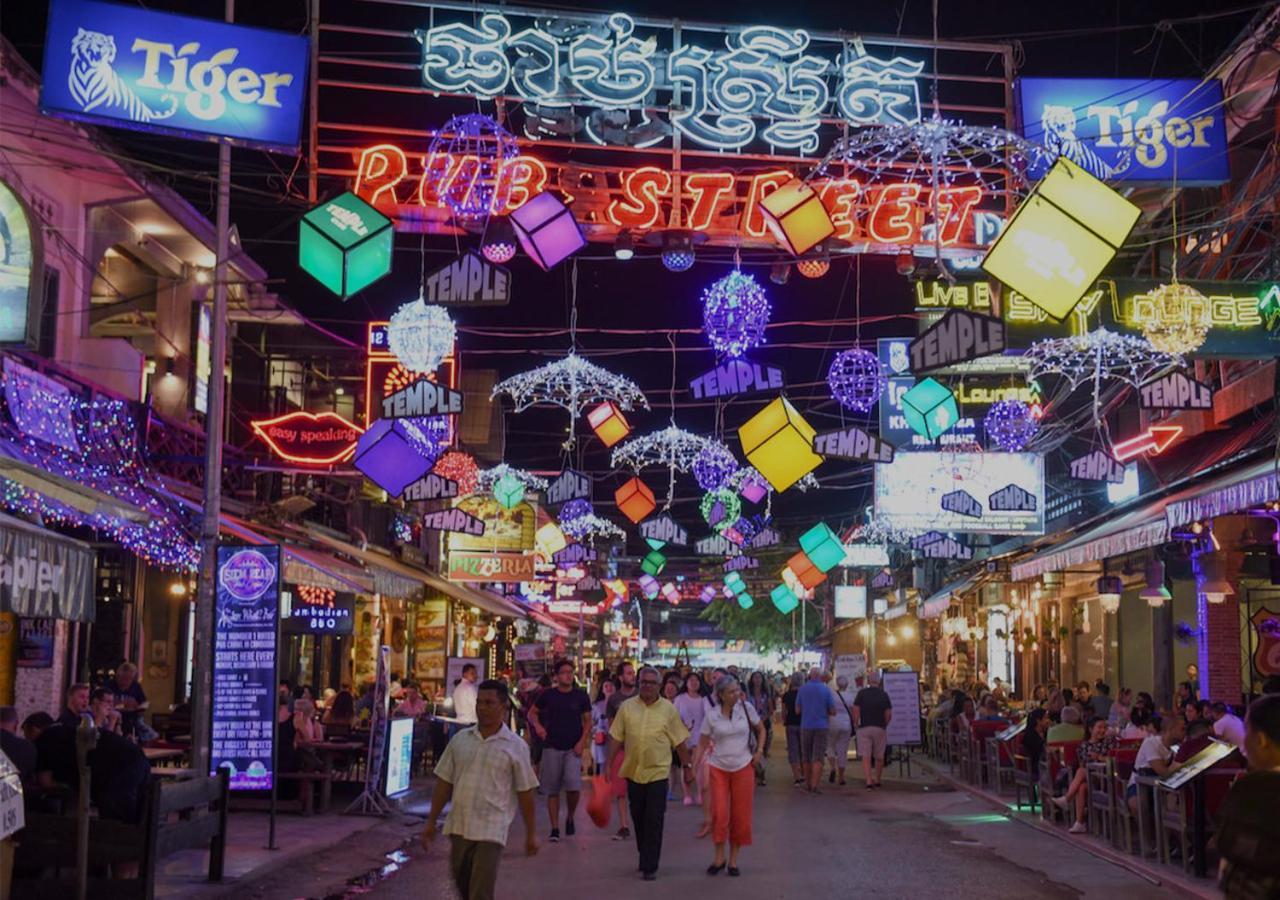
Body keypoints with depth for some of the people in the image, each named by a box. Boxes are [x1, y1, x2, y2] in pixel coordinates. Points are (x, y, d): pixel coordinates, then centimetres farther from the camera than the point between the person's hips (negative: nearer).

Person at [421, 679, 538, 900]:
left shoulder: (516, 746, -3)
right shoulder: (460, 739, 7)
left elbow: (525, 793, -1)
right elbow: (444, 783, 10)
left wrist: (531, 833, 1)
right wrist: (431, 822, 10)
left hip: (491, 830, -4)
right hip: (458, 826, 4)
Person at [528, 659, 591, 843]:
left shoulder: (581, 696, 3)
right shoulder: (548, 695, 3)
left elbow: (588, 721, 7)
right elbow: (532, 713, 13)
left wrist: (582, 742, -6)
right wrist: (537, 725, -8)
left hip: (573, 748, -1)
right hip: (552, 747, 1)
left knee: (573, 786, -18)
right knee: (552, 790, 3)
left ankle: (570, 817, 9)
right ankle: (555, 828, 12)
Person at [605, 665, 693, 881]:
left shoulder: (668, 709, 1)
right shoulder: (626, 707, 3)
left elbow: (679, 741, 4)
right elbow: (616, 738, 6)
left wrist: (687, 765, 5)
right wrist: (609, 764, 3)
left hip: (658, 772, -2)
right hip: (633, 771, 2)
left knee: (654, 821, -3)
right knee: (638, 819, 12)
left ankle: (650, 866, 2)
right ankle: (645, 857, 29)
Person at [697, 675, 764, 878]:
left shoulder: (746, 708, -4)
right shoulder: (711, 716, -6)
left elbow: (761, 730, 11)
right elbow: (702, 744, 0)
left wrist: (759, 751, -2)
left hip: (743, 768, 1)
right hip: (718, 768, -1)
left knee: (740, 816, 4)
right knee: (719, 813, -9)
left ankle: (733, 860, 18)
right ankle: (719, 857, 10)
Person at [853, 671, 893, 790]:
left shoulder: (862, 693, -2)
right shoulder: (884, 695, 2)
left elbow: (855, 710, -8)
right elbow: (889, 714, -2)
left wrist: (855, 724, 5)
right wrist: (884, 725, 12)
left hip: (864, 727, -2)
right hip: (879, 728, 2)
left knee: (866, 756, -3)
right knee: (879, 756, 15)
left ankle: (869, 781, -14)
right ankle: (877, 780, 23)